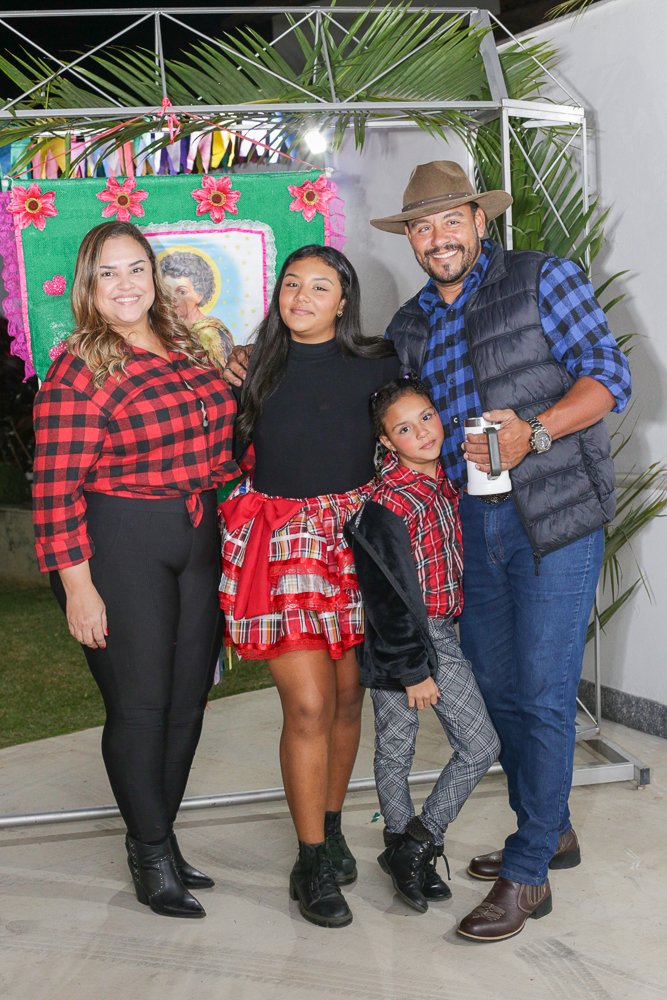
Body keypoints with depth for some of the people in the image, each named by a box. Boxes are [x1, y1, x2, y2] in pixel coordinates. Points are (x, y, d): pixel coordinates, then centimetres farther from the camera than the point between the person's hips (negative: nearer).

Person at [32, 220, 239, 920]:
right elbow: (56, 489, -14)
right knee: (139, 704, -1)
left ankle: (158, 837, 28)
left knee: (188, 697, 11)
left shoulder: (190, 353, 9)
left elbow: (222, 441, 21)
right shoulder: (78, 372, -11)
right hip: (119, 545, -6)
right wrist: (78, 585, -17)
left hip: (199, 539, 7)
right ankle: (152, 855, 16)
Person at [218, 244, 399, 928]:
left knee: (347, 695, 8)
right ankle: (312, 864, 5)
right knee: (308, 704, -8)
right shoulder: (255, 366, 8)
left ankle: (330, 826, 29)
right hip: (280, 540, -1)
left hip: (355, 533, 2)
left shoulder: (373, 364, 5)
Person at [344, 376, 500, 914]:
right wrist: (413, 669, -16)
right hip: (399, 643, -8)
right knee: (396, 753, 9)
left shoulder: (446, 483, 5)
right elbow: (392, 597, -18)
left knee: (482, 747, 7)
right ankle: (406, 848, 28)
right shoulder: (388, 504, -19)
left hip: (442, 633, 8)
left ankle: (417, 843, 17)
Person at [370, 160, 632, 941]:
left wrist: (533, 432, -24)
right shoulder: (408, 328, 15)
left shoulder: (541, 280, -1)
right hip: (469, 524, 6)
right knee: (496, 689, 12)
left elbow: (608, 376, -8)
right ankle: (552, 832, 32)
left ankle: (527, 873, 6)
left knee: (542, 694, -4)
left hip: (553, 513, -6)